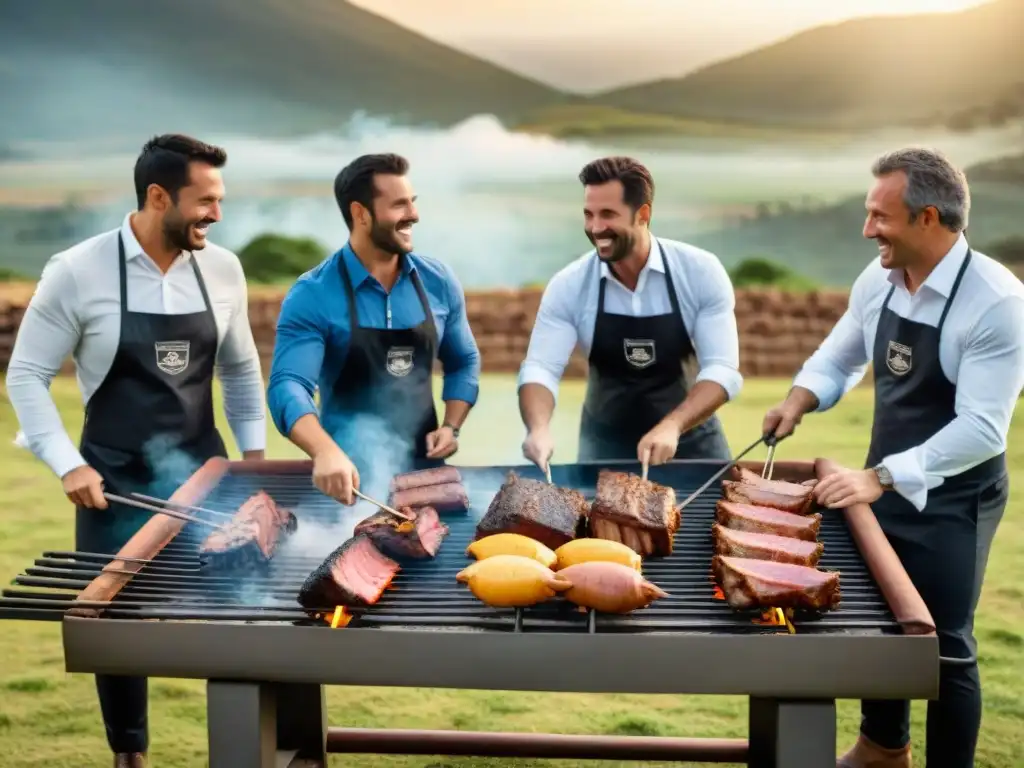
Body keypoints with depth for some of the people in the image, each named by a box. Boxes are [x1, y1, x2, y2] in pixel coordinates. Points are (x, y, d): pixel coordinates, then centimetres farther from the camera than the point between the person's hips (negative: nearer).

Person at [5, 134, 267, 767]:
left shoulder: (223, 270, -1)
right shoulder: (78, 272, -11)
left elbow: (241, 369, 12)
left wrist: (254, 452, 5)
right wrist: (68, 464, -15)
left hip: (204, 475, 3)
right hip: (114, 483, -2)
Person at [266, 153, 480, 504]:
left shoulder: (438, 282, 2)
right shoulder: (312, 297, -12)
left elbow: (463, 362, 14)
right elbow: (288, 385, -24)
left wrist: (451, 426, -3)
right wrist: (325, 452, -42)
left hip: (422, 466, 5)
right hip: (348, 474, -4)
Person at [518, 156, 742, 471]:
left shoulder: (701, 273, -14)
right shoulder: (569, 286, -11)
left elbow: (722, 369, -17)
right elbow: (540, 369, -14)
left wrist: (672, 427, -33)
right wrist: (539, 429, -35)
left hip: (691, 441, 0)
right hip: (605, 445, 0)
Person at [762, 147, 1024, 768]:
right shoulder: (877, 280, -4)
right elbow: (839, 359, 13)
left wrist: (879, 478, -31)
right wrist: (799, 402, -8)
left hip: (954, 498, -6)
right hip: (884, 482, 6)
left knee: (945, 645, 5)